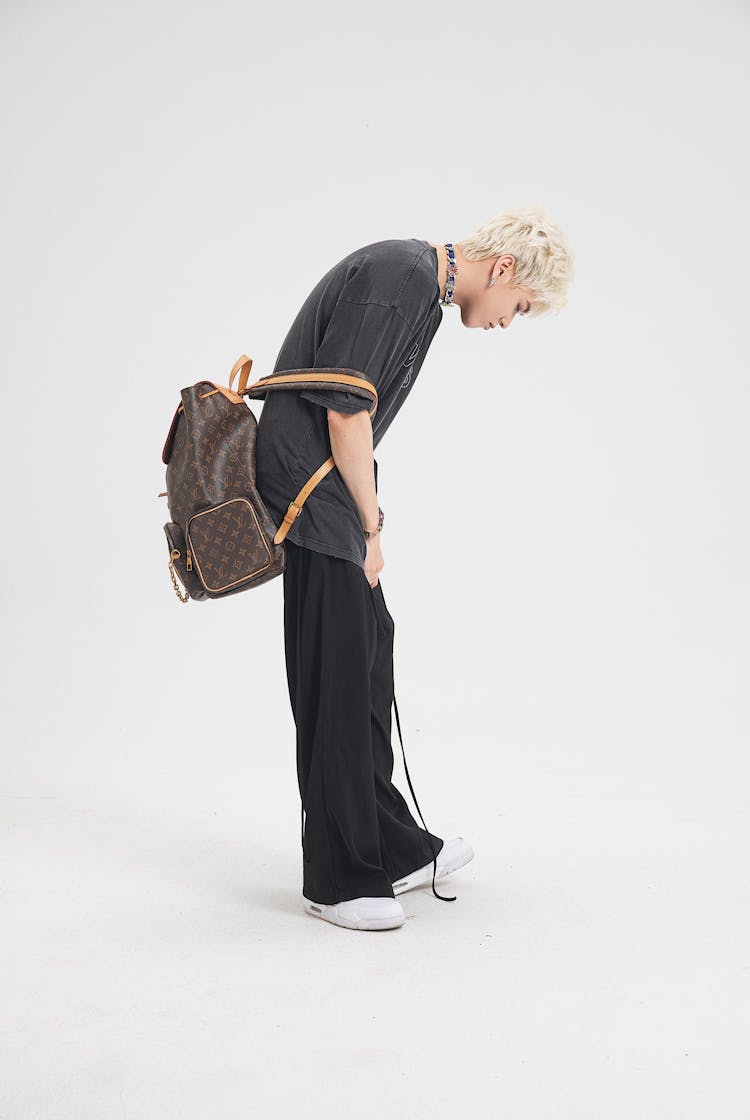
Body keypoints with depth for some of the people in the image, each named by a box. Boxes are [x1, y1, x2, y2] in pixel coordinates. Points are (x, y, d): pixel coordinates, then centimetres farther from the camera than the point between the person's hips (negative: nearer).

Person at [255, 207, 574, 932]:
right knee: (336, 682, -4)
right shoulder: (401, 276, -15)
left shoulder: (420, 282, 17)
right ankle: (338, 880, 8)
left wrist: (365, 519, 15)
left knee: (369, 662, 14)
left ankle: (393, 850, 26)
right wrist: (369, 525, -12)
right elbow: (345, 409, -21)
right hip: (313, 496, -11)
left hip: (330, 491, 11)